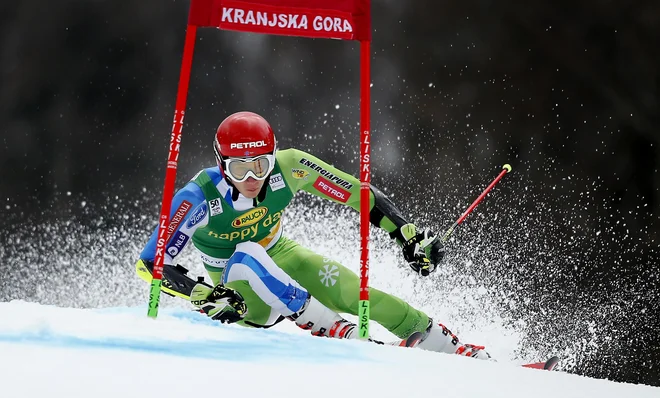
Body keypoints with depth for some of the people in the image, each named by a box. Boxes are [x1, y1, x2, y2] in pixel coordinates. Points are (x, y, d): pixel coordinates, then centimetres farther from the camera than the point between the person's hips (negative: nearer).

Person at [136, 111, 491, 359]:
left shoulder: (288, 167, -25)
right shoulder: (201, 196, -31)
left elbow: (358, 193, -16)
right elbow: (151, 261, -33)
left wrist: (408, 234, -16)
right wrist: (204, 296, -45)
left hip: (281, 256, 2)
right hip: (239, 287, -2)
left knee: (359, 294, -18)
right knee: (247, 255, -36)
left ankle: (454, 350, -4)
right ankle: (330, 328, -28)